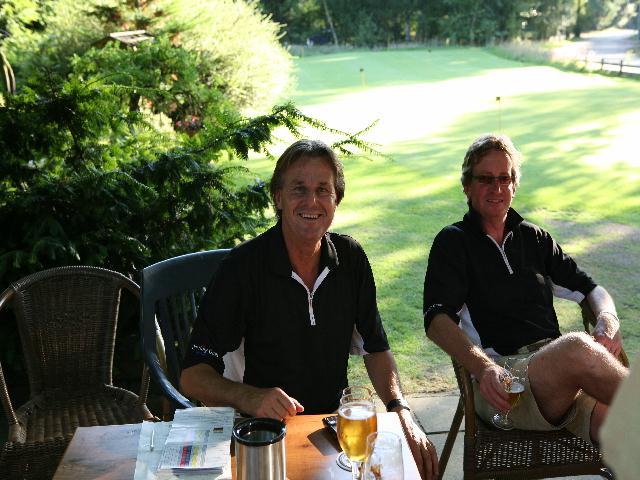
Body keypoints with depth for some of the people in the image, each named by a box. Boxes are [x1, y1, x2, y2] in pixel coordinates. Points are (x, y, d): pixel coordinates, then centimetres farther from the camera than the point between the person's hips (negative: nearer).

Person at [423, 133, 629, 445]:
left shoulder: (534, 238, 24)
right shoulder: (453, 242, 9)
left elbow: (592, 289, 25)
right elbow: (436, 320, -6)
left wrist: (608, 323, -1)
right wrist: (484, 368, -25)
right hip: (501, 383, -4)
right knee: (577, 348, -34)